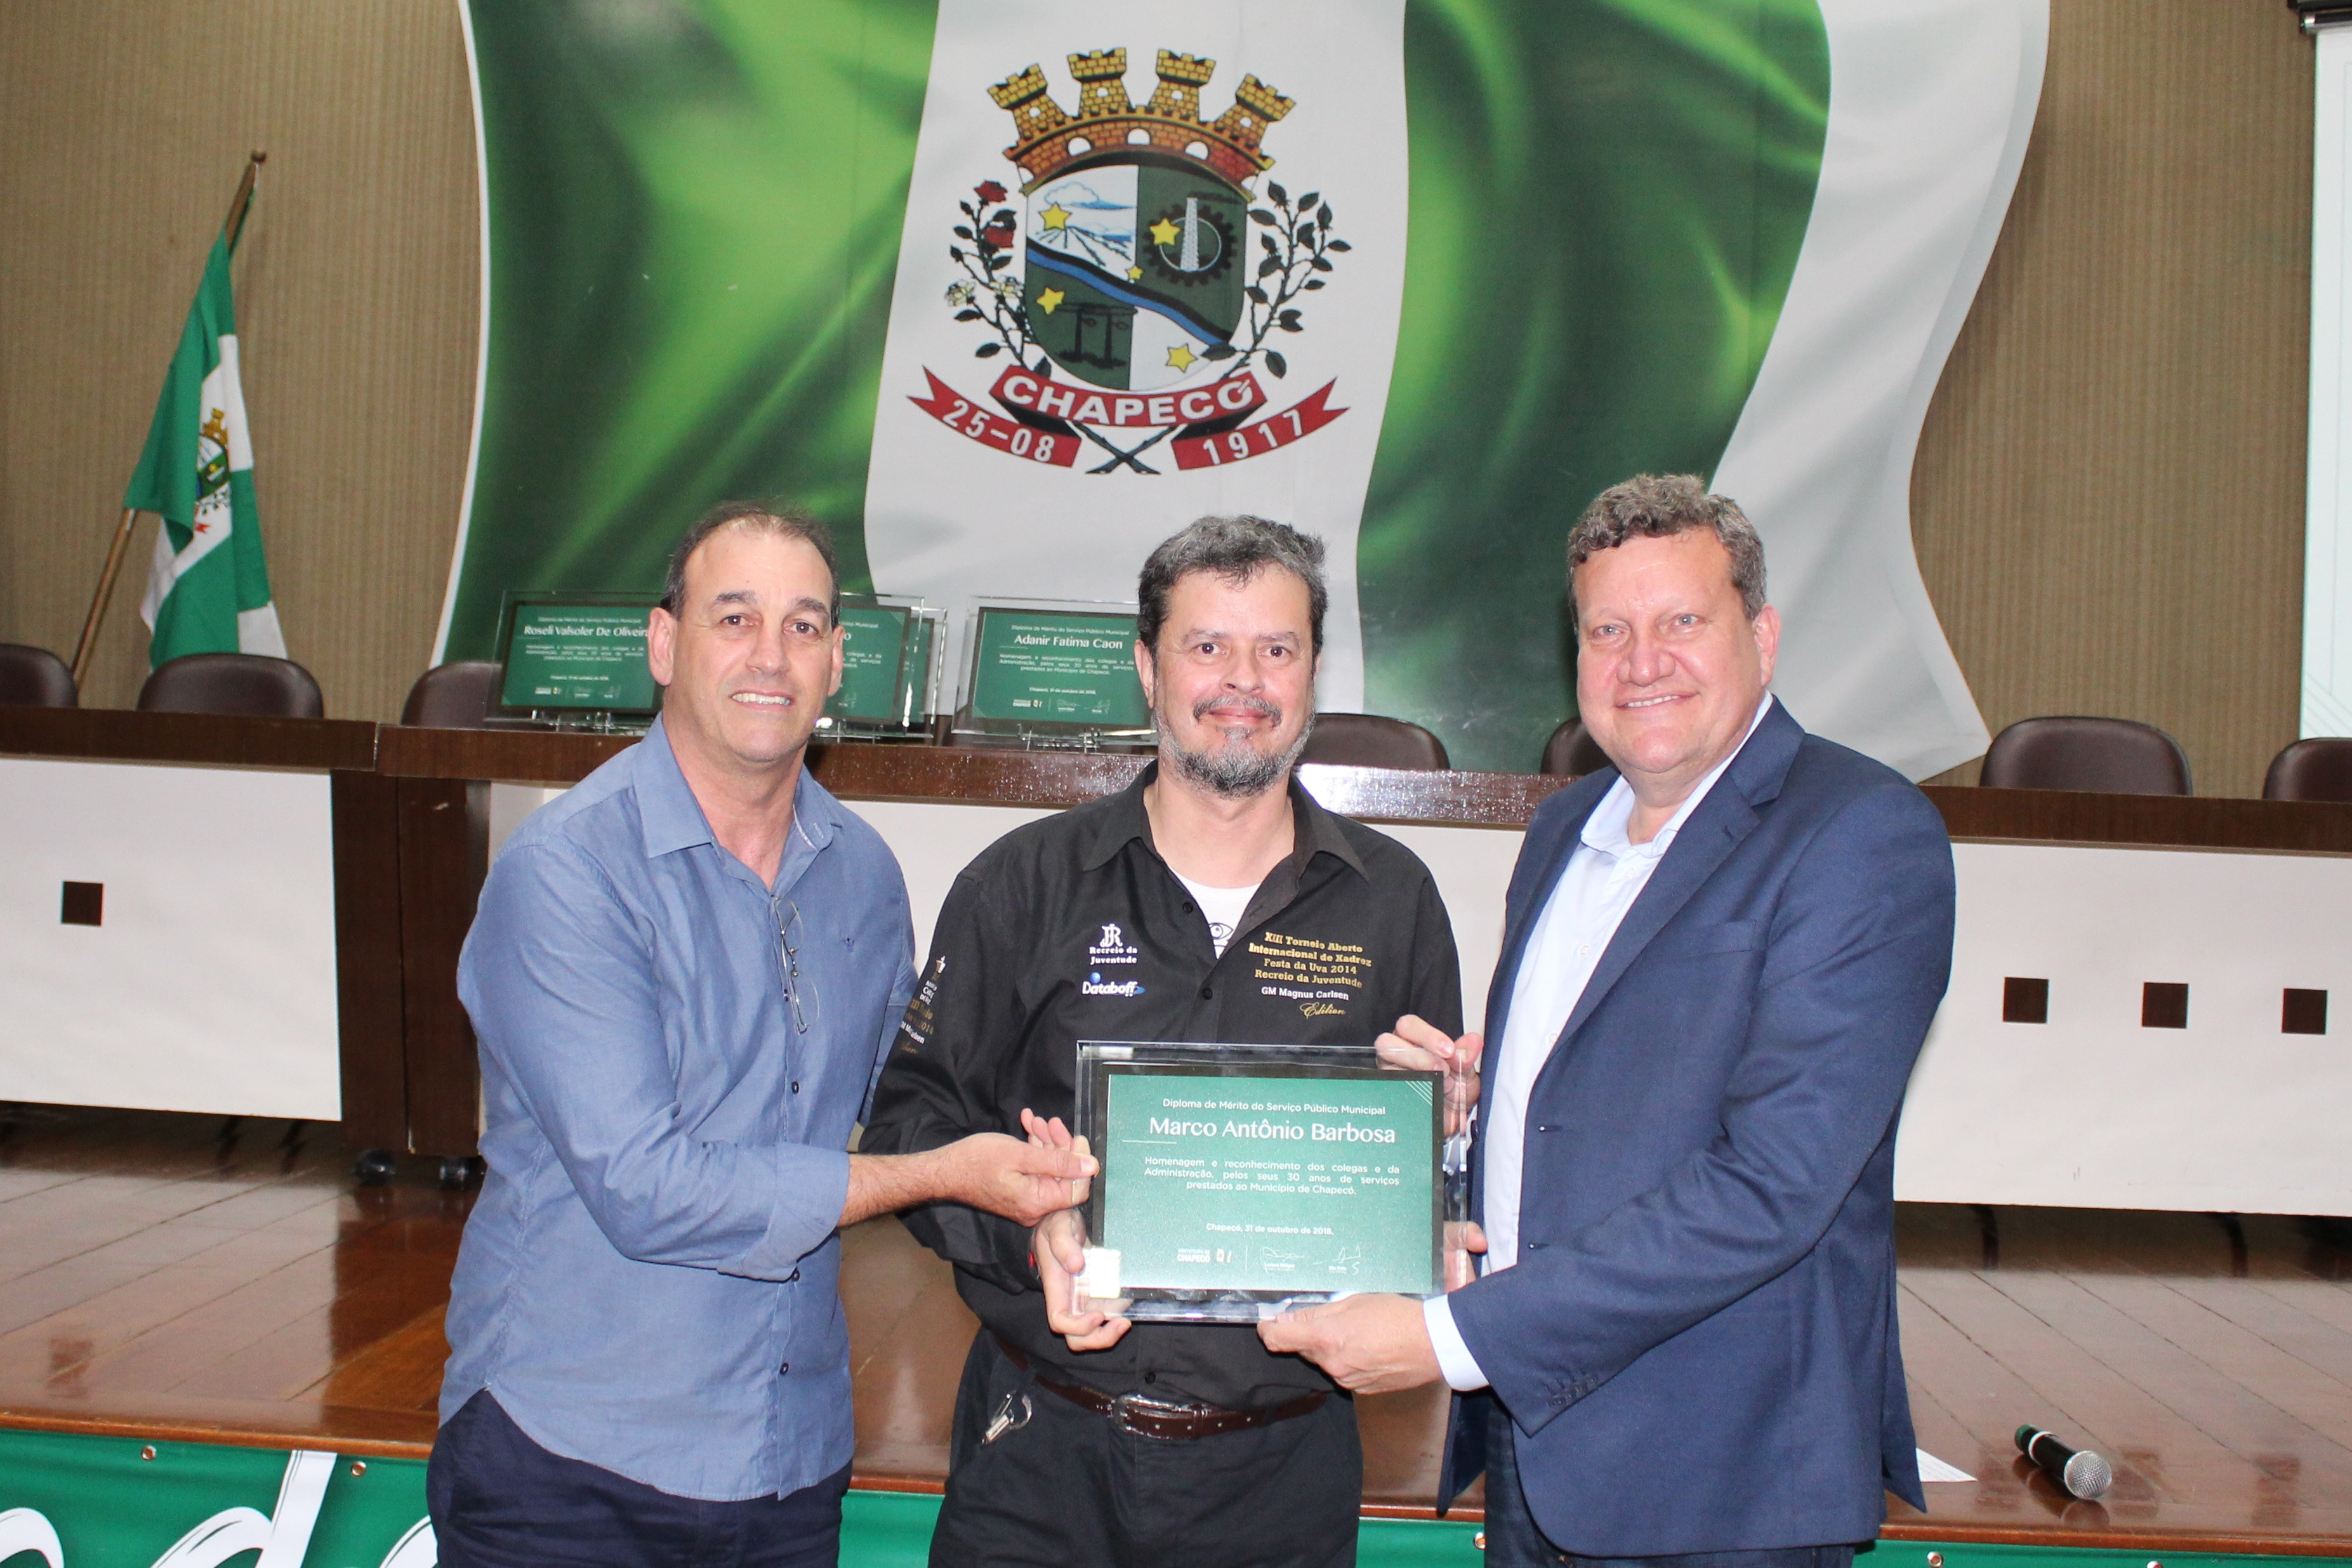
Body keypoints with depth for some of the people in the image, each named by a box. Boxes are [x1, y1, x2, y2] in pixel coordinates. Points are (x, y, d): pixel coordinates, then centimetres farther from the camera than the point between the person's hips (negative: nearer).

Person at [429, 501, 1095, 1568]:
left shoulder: (862, 871, 4)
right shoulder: (564, 868, -15)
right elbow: (640, 1189, -21)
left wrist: (1031, 1209, -3)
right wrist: (943, 1175, -18)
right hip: (569, 1453, -5)